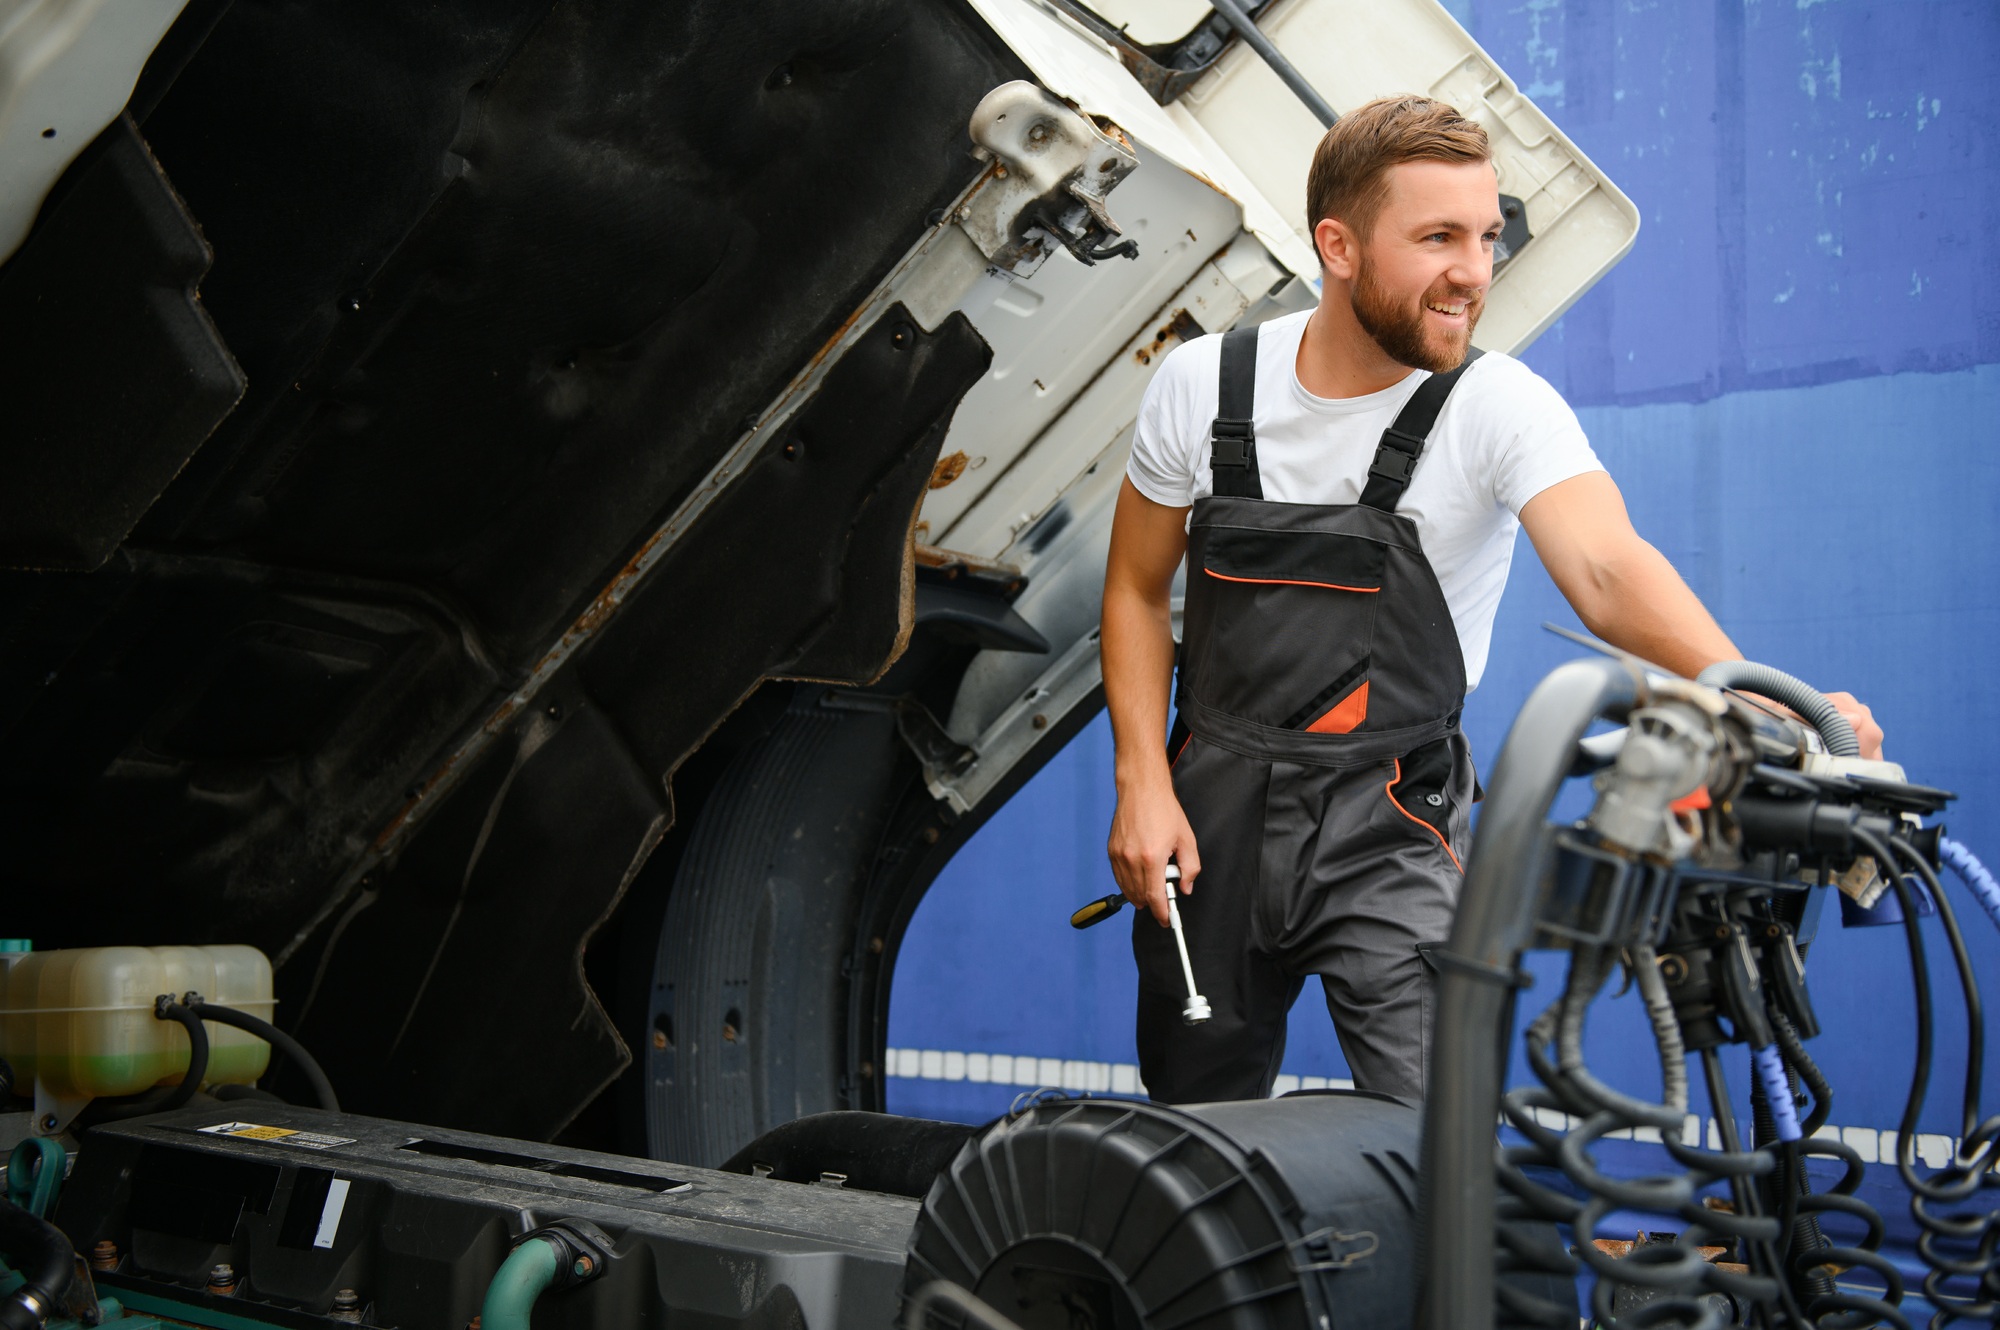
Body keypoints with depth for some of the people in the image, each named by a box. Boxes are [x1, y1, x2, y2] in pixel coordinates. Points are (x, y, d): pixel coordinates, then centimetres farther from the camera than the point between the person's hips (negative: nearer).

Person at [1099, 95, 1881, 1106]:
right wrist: (1141, 781, -5)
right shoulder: (1203, 382, -5)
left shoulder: (1502, 406, -13)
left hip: (1392, 830, -2)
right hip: (1215, 805, 3)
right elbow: (1137, 587, 4)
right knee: (1195, 1125, 17)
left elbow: (1606, 570, -30)